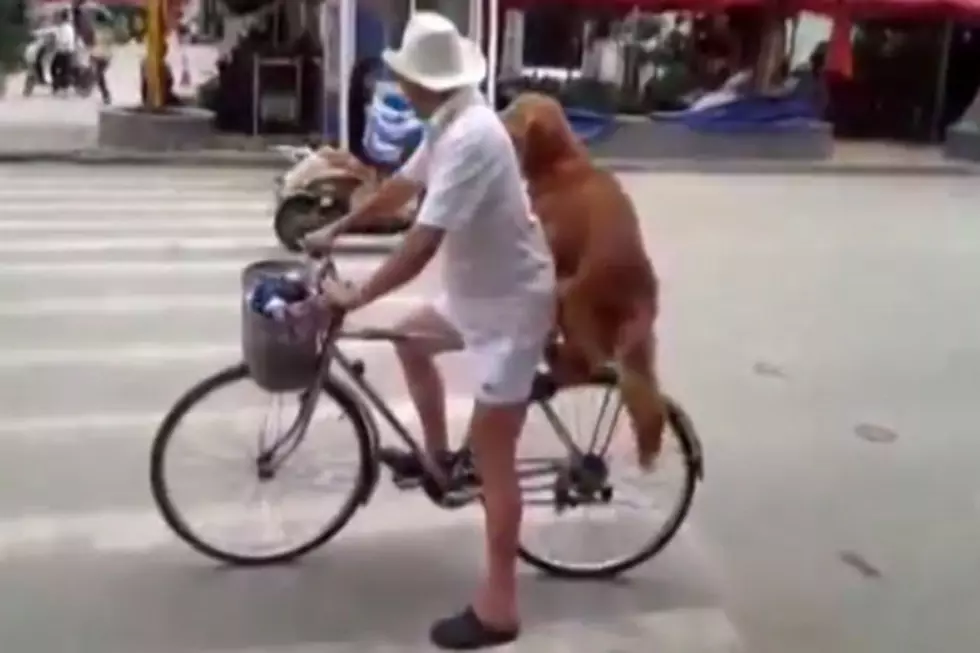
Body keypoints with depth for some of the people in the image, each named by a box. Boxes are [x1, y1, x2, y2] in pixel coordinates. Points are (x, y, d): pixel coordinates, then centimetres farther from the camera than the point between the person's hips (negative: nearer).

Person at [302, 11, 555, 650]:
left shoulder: (469, 137, -28)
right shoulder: (450, 122, 3)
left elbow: (421, 244, -31)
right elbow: (402, 186, 18)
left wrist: (354, 297, -21)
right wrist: (335, 230, 23)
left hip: (511, 301, -10)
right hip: (479, 286, 10)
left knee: (492, 453, -5)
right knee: (411, 340, 28)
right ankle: (437, 458, 41)